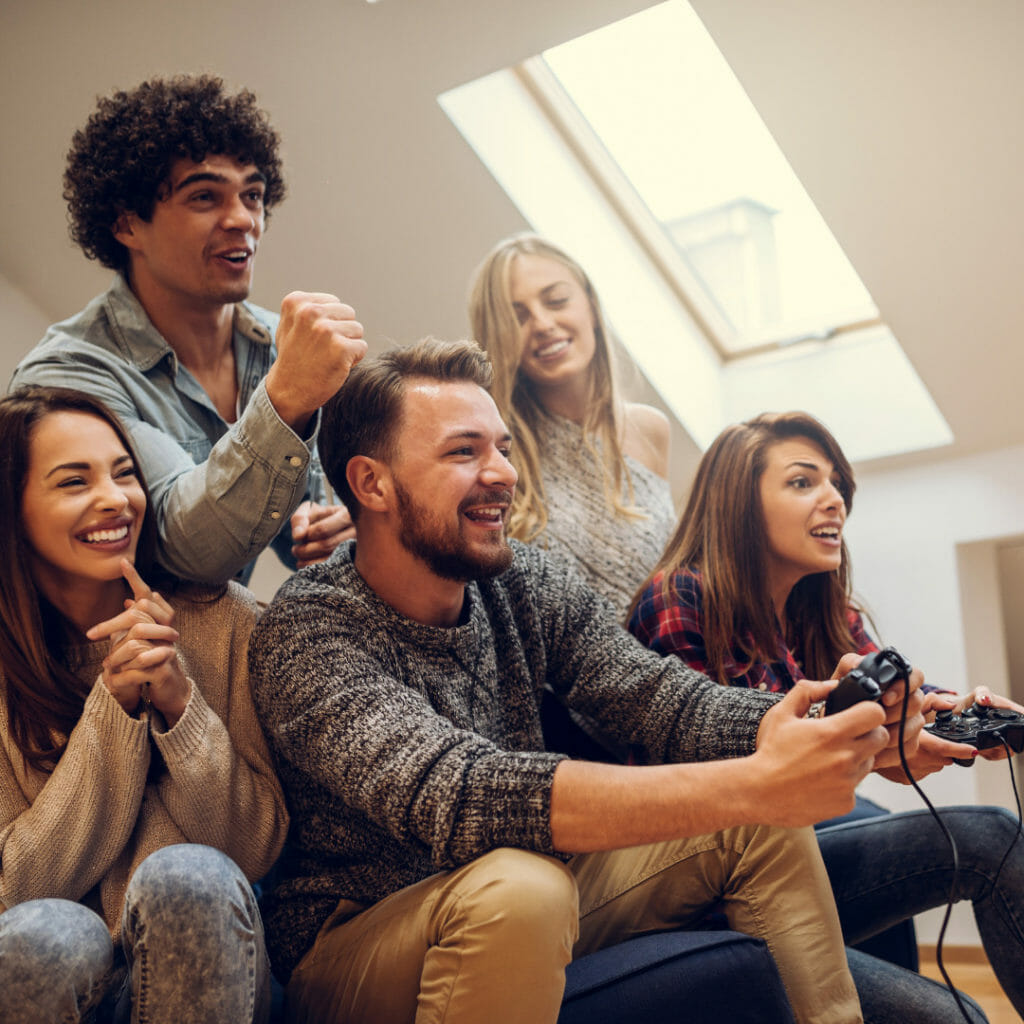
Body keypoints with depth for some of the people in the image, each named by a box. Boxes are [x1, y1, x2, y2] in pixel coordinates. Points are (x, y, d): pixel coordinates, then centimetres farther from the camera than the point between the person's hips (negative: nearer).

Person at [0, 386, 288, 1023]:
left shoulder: (224, 619, -4)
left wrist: (179, 700, -20)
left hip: (206, 967, 1)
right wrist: (113, 703, -19)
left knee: (187, 876, -32)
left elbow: (258, 851, -6)